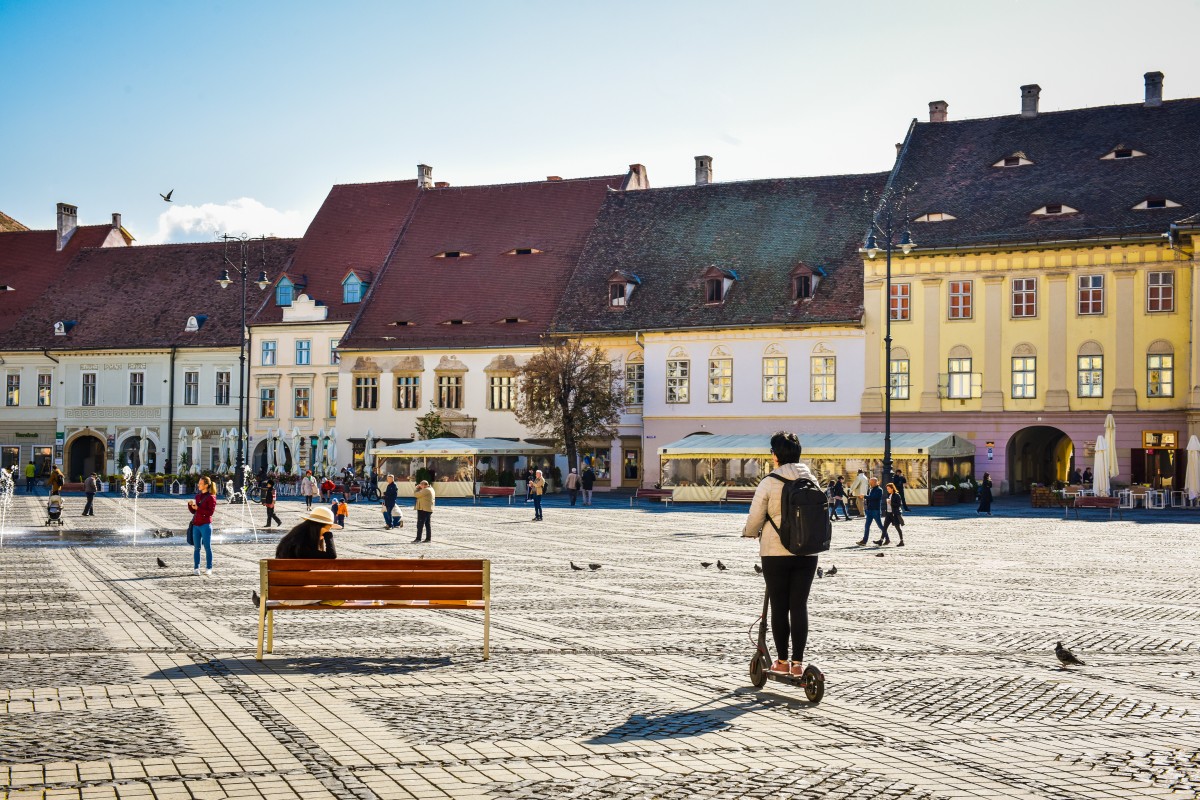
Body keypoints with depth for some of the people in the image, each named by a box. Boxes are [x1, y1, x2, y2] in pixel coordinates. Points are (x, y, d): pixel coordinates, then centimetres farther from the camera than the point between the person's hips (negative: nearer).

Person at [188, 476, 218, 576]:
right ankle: (196, 568, 11)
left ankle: (208, 568, 2)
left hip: (205, 525, -6)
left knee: (207, 547, -2)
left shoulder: (211, 497, -5)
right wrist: (190, 504, 1)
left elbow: (210, 512, -13)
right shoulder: (197, 496, 15)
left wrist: (198, 508, -16)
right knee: (196, 548, 7)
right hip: (196, 525, 6)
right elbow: (193, 511, 19)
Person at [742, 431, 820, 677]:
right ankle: (798, 662, 4)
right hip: (807, 552, 3)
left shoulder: (769, 482, -10)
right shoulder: (811, 481, 3)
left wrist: (750, 533, 17)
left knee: (779, 606, 7)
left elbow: (755, 518, -6)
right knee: (799, 605, 6)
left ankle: (782, 661, 15)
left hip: (776, 553, -3)